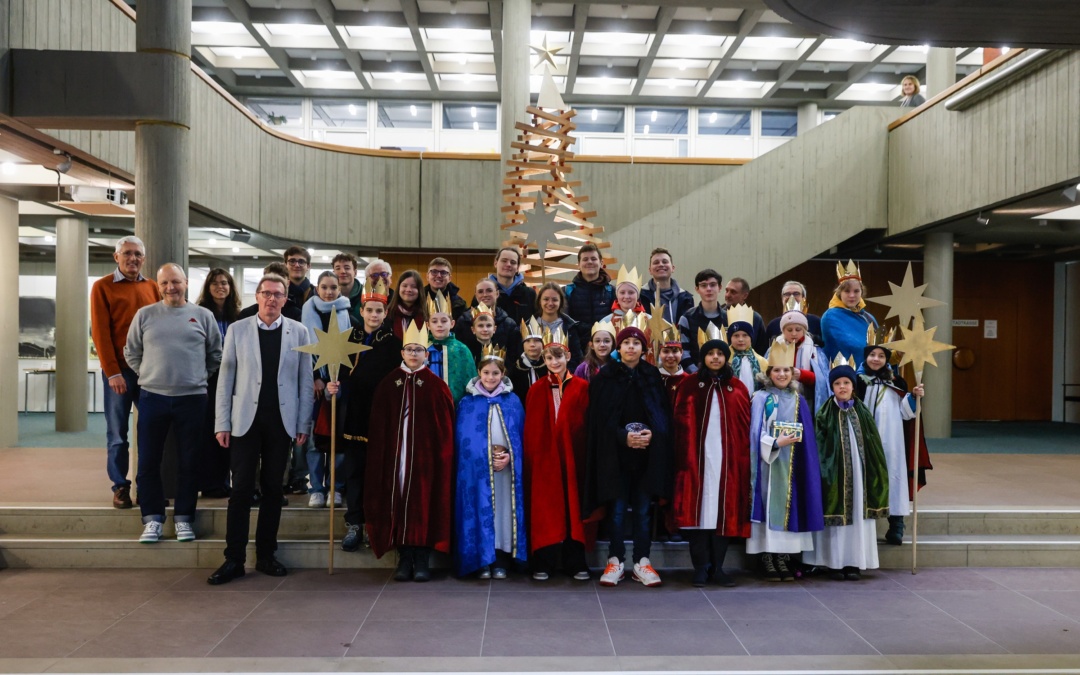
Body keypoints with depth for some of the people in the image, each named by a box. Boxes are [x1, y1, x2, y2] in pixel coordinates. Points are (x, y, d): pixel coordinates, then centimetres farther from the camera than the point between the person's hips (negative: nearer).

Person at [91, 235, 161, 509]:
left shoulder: (152, 287, 11)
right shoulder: (102, 287, 0)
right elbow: (100, 333, -5)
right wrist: (112, 372, -11)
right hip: (119, 370, -3)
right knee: (118, 432, 2)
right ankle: (120, 486, 10)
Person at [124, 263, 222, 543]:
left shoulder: (203, 315, 4)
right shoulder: (145, 315, 5)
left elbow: (216, 354, 10)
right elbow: (131, 353, 11)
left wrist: (200, 377, 6)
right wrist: (149, 375, 5)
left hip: (192, 398, 0)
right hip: (152, 397, 1)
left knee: (189, 462, 5)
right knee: (148, 462, 4)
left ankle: (183, 518, 17)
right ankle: (153, 518, 15)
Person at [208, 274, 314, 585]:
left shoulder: (298, 332, 4)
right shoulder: (237, 330, 3)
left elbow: (306, 381, 4)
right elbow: (225, 379, 3)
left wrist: (304, 424, -1)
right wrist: (222, 423, -3)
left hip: (281, 420, 1)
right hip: (246, 419, -1)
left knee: (273, 488, 7)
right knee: (241, 489, -1)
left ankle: (265, 555, 17)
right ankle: (234, 559, 5)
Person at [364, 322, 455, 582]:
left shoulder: (436, 385, 3)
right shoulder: (388, 383, 8)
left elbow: (445, 427, 1)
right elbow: (377, 426, 7)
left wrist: (443, 457, -5)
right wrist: (380, 454, 0)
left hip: (425, 455, -2)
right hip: (395, 454, 2)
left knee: (423, 502, -1)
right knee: (398, 500, 2)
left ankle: (422, 559, 8)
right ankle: (404, 558, 11)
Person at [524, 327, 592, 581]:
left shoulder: (581, 387, 2)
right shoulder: (537, 389, 5)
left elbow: (586, 426, -2)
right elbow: (531, 429, 2)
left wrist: (584, 456, -10)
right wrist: (532, 458, -6)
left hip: (572, 457, 0)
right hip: (544, 458, 0)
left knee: (573, 506, 6)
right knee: (545, 508, 3)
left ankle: (575, 562, 15)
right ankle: (544, 563, 10)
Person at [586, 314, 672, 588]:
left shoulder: (653, 376, 8)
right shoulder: (605, 377, 2)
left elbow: (664, 413, 5)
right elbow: (600, 417, -3)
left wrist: (652, 433, -13)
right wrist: (623, 437, -15)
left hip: (647, 451, 1)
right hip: (615, 452, -1)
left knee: (643, 508, 5)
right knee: (617, 508, 2)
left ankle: (642, 562, 13)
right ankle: (615, 561, 12)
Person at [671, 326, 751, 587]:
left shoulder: (737, 388, 10)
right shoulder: (689, 386, 5)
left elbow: (745, 427, 6)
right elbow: (682, 423, -2)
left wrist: (743, 459, -5)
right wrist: (685, 457, -12)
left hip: (727, 459, 2)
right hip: (699, 457, -2)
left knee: (725, 510, 3)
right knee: (699, 508, -1)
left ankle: (717, 566, 12)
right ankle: (700, 567, 6)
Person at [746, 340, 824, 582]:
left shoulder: (799, 400, 11)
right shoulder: (761, 398, -1)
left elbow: (807, 436, 10)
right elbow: (756, 434, -8)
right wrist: (776, 443, -21)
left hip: (792, 466, 4)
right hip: (769, 464, -4)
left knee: (789, 506, 4)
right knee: (769, 505, -5)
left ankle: (784, 559, 11)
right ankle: (768, 561, 1)